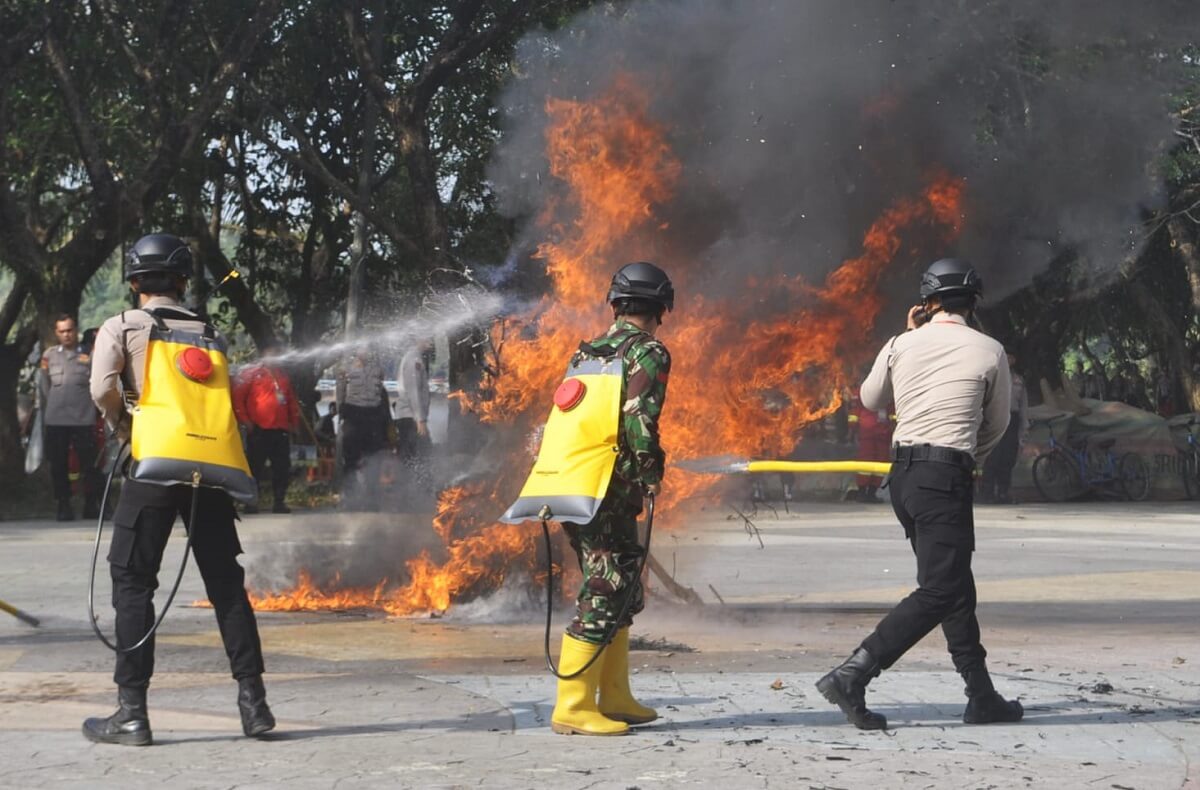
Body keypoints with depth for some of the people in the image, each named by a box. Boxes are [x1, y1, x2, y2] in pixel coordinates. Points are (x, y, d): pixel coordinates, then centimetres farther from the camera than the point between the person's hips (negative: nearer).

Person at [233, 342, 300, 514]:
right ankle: (250, 502, 2)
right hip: (258, 431, -5)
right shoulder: (251, 373, 0)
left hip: (281, 430, 5)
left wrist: (293, 422, 17)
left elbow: (292, 400, 25)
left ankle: (279, 501, 12)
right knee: (255, 468, -3)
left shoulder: (283, 375, 19)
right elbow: (237, 397, -5)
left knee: (282, 468, 4)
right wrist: (245, 420, -9)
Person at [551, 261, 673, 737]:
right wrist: (652, 472, -9)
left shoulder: (590, 351, 19)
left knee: (623, 592, 17)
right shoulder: (648, 352, -6)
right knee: (604, 596, -7)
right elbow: (638, 418, -19)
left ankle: (615, 700, 20)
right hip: (610, 493, -9)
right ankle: (573, 707, -9)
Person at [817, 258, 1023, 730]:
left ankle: (982, 697, 17)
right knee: (939, 592, -7)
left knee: (956, 587, 14)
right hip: (946, 478, -6)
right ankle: (851, 676, -19)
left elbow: (871, 400, 25)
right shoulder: (989, 352, 0)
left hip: (903, 475, 6)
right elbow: (997, 426, 12)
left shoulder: (902, 345, 7)